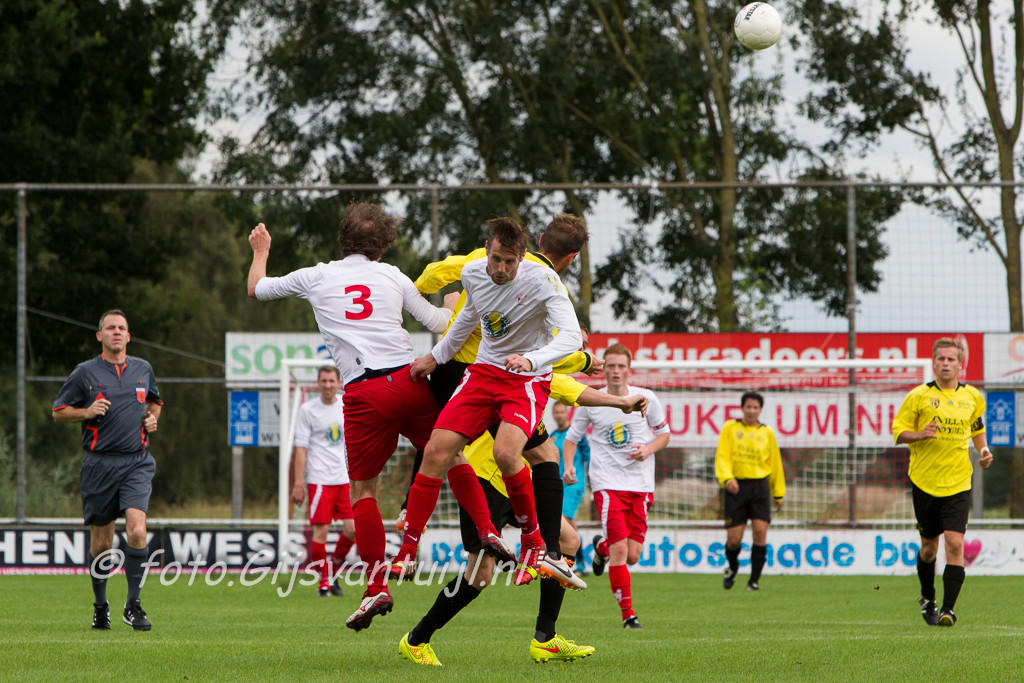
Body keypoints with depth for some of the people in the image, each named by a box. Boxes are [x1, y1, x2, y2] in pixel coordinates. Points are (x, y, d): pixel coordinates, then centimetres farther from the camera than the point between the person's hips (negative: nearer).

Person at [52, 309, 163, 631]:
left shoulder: (143, 369, 11)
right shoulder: (85, 373, 1)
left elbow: (154, 400, 29)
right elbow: (58, 411, 7)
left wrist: (152, 418, 8)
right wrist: (87, 412, -10)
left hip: (136, 462, 1)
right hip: (99, 463, -1)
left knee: (136, 530, -18)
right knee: (101, 542, 4)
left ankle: (133, 604, -9)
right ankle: (100, 606, 23)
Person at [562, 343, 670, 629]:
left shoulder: (646, 398, 2)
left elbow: (664, 434, 12)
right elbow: (571, 437, 12)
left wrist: (648, 449, -9)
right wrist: (568, 465, -6)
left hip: (641, 484, 2)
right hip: (607, 484, -2)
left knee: (632, 555, 1)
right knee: (619, 549, -15)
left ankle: (602, 546, 36)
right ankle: (627, 614, -6)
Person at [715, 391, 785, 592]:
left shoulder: (767, 432, 11)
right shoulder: (730, 428, 5)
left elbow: (775, 464, 17)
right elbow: (722, 457, -3)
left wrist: (778, 493, 18)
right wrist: (727, 478, -21)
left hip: (760, 485, 1)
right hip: (737, 486, -1)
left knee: (760, 531, -13)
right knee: (734, 539, -4)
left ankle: (755, 580, -3)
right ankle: (732, 566, 29)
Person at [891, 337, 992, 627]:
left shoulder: (972, 397, 7)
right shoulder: (919, 396, -3)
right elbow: (898, 431, -1)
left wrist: (984, 449, 6)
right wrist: (921, 434, -20)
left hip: (958, 483, 1)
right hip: (924, 481, -1)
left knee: (955, 543, -13)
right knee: (929, 546, 9)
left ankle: (948, 610, -13)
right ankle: (927, 599, 34)